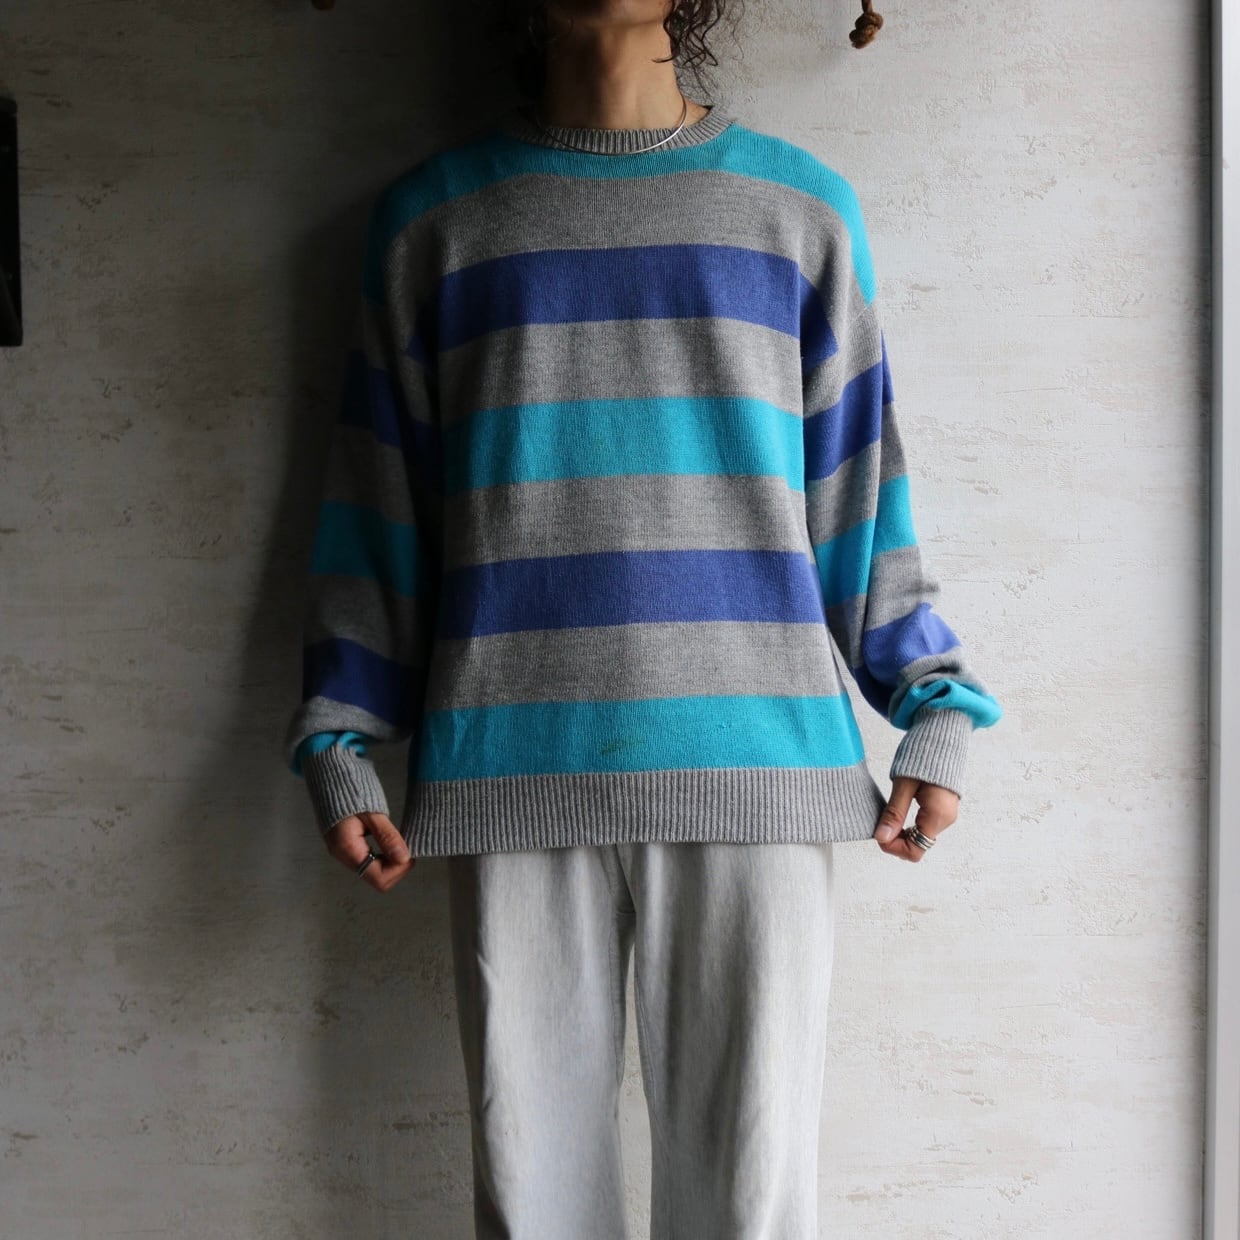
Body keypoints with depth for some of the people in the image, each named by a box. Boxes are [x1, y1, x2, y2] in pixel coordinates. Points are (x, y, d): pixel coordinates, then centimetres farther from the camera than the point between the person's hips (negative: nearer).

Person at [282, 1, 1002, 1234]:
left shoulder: (802, 203, 12)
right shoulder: (430, 214, 13)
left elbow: (859, 481, 13)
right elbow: (377, 501, 13)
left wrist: (934, 710, 5)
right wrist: (338, 743, 8)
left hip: (757, 767, 0)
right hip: (515, 773, 1)